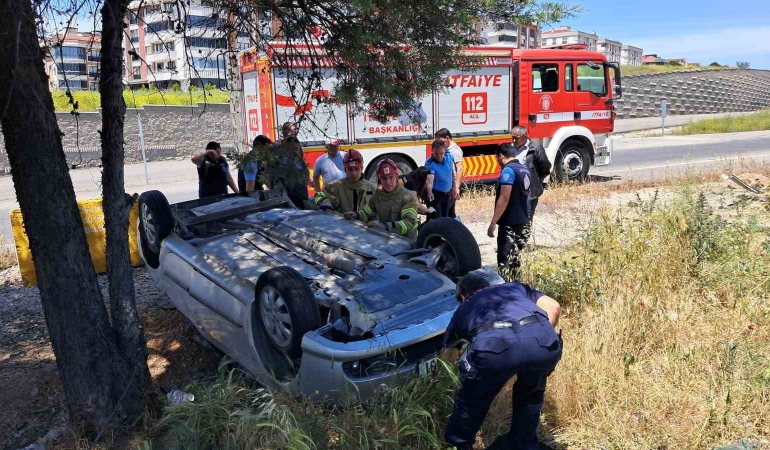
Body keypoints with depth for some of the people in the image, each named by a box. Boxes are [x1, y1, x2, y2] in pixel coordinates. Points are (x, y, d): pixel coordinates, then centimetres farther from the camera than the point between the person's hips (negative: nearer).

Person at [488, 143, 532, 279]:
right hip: (523, 221, 9)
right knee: (514, 256, 19)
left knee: (505, 259, -5)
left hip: (510, 223, -9)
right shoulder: (524, 169, 12)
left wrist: (493, 223, -21)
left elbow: (504, 199, -22)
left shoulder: (508, 170, -16)